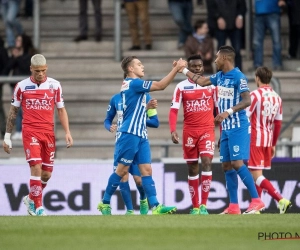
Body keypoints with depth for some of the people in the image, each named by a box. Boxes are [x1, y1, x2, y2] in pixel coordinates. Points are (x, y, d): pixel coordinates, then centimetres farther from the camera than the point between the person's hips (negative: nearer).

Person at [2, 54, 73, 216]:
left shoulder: (54, 85, 5)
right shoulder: (22, 86, 1)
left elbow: (61, 110, 10)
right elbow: (13, 112, 9)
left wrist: (67, 132, -1)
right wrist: (7, 136, 8)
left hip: (49, 133, 3)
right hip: (30, 132, -3)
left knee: (47, 173, 5)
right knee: (36, 167, -16)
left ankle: (31, 199, 31)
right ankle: (39, 208, -13)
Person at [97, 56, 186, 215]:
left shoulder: (133, 84, 17)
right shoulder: (133, 83, -12)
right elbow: (160, 86, -16)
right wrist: (176, 69, -13)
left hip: (141, 135, 9)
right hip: (130, 134, -9)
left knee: (146, 170, -1)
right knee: (122, 170, -3)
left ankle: (155, 206, -8)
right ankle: (105, 202, 8)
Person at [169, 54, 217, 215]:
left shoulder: (211, 85, 5)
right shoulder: (181, 87, 2)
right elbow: (174, 110, -2)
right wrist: (173, 130, -16)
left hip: (207, 130, -1)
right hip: (189, 132, 1)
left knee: (206, 162, -16)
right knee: (192, 168, 6)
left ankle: (203, 205, -14)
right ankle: (195, 206, 13)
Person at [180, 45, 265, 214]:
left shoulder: (238, 77, -13)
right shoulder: (219, 76, 12)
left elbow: (247, 100, -20)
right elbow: (201, 81, 27)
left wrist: (229, 112, -29)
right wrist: (184, 70, 29)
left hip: (238, 127, -9)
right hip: (226, 129, 9)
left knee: (237, 163, -16)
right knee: (227, 166, 5)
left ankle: (257, 200, -14)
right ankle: (233, 207, 8)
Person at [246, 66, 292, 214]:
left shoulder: (255, 95, -11)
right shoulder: (277, 98, 8)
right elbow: (278, 123, 12)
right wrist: (273, 145, 20)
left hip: (255, 140, -7)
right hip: (268, 141, 7)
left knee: (257, 175, -9)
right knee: (257, 174, 16)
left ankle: (281, 200, -22)